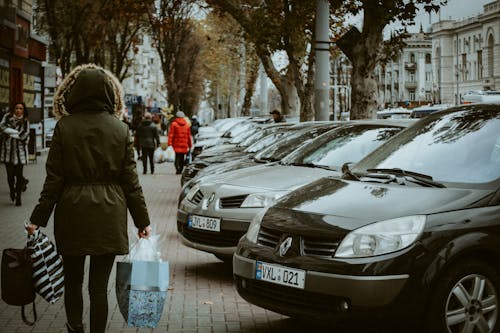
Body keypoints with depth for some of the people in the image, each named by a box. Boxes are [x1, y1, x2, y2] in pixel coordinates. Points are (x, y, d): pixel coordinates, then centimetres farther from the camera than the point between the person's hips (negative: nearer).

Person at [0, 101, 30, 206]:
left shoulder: (25, 122, 2)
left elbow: (24, 135, -10)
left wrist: (10, 133, -9)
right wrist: (17, 132, -12)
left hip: (20, 151, -1)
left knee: (19, 174, -3)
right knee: (10, 173, 3)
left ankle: (18, 196, 9)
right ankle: (12, 190, 32)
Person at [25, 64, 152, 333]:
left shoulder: (64, 127, -5)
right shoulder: (120, 129, -2)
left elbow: (54, 179, -6)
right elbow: (130, 179, -1)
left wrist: (38, 219, 0)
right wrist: (142, 220, 6)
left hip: (72, 214, 0)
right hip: (108, 215, 1)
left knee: (72, 280, 18)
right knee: (99, 285, 7)